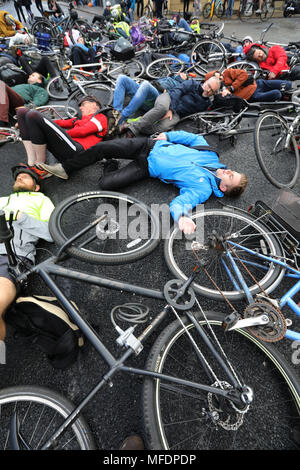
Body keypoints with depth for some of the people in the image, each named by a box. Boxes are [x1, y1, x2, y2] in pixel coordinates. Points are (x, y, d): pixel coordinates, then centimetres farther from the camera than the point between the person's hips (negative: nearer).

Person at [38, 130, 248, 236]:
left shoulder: (203, 189, -16)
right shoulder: (212, 156, 1)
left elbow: (181, 201, -30)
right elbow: (191, 137, 13)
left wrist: (181, 216, -51)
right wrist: (167, 135, 5)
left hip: (148, 167, -5)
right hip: (150, 145, 5)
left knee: (107, 183, -20)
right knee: (101, 147, -7)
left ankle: (111, 166, 17)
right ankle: (65, 169, 18)